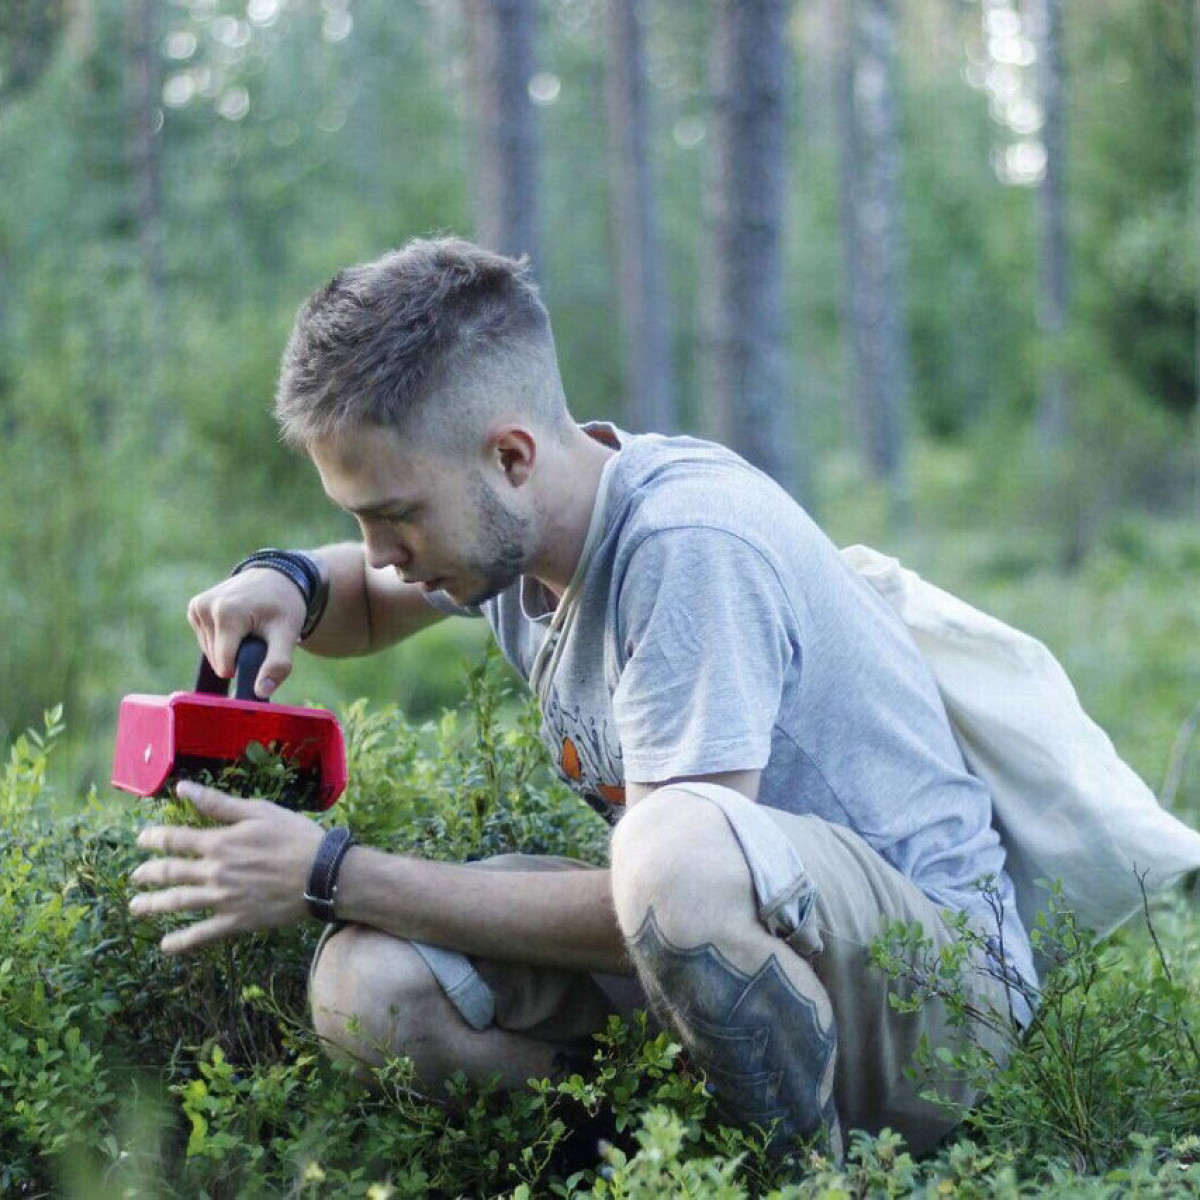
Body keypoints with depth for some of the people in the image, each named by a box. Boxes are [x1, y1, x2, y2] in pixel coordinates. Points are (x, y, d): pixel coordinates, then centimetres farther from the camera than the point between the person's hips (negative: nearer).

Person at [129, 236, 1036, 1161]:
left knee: (685, 852, -41)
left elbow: (672, 873, -28)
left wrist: (330, 875, -22)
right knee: (366, 987, -15)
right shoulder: (509, 517, 3)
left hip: (938, 977, -7)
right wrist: (290, 584, -1)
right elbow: (374, 604, 26)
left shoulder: (689, 547, -24)